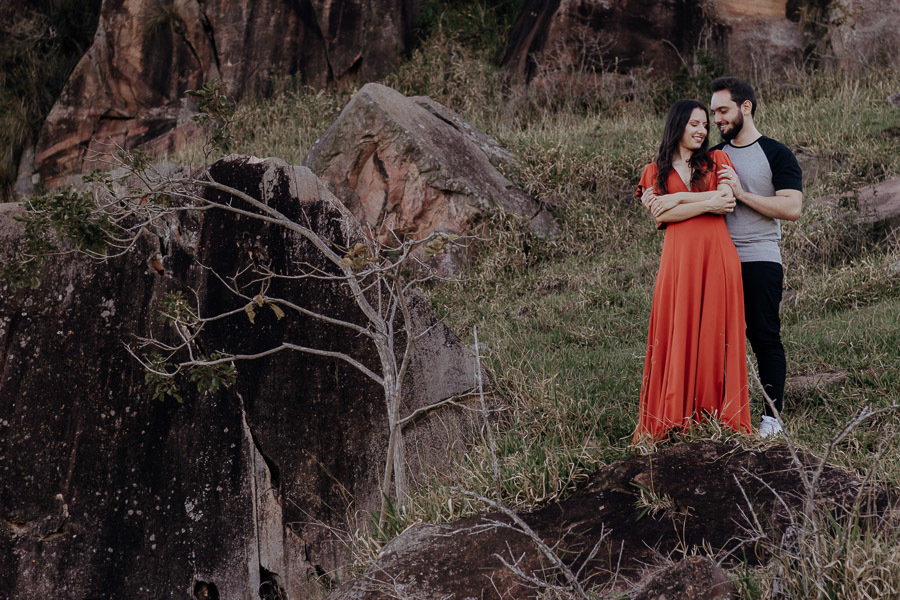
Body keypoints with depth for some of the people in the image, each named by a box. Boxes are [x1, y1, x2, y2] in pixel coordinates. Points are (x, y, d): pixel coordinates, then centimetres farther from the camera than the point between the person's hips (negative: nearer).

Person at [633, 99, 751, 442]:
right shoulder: (655, 172, 14)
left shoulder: (717, 160, 15)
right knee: (678, 334, -2)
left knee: (714, 333, -1)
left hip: (716, 255, 0)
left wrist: (677, 198, -4)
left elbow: (727, 199, -2)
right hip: (678, 256, 0)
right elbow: (662, 216, -2)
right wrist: (708, 202, -8)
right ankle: (675, 420, 2)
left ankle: (716, 418, 3)